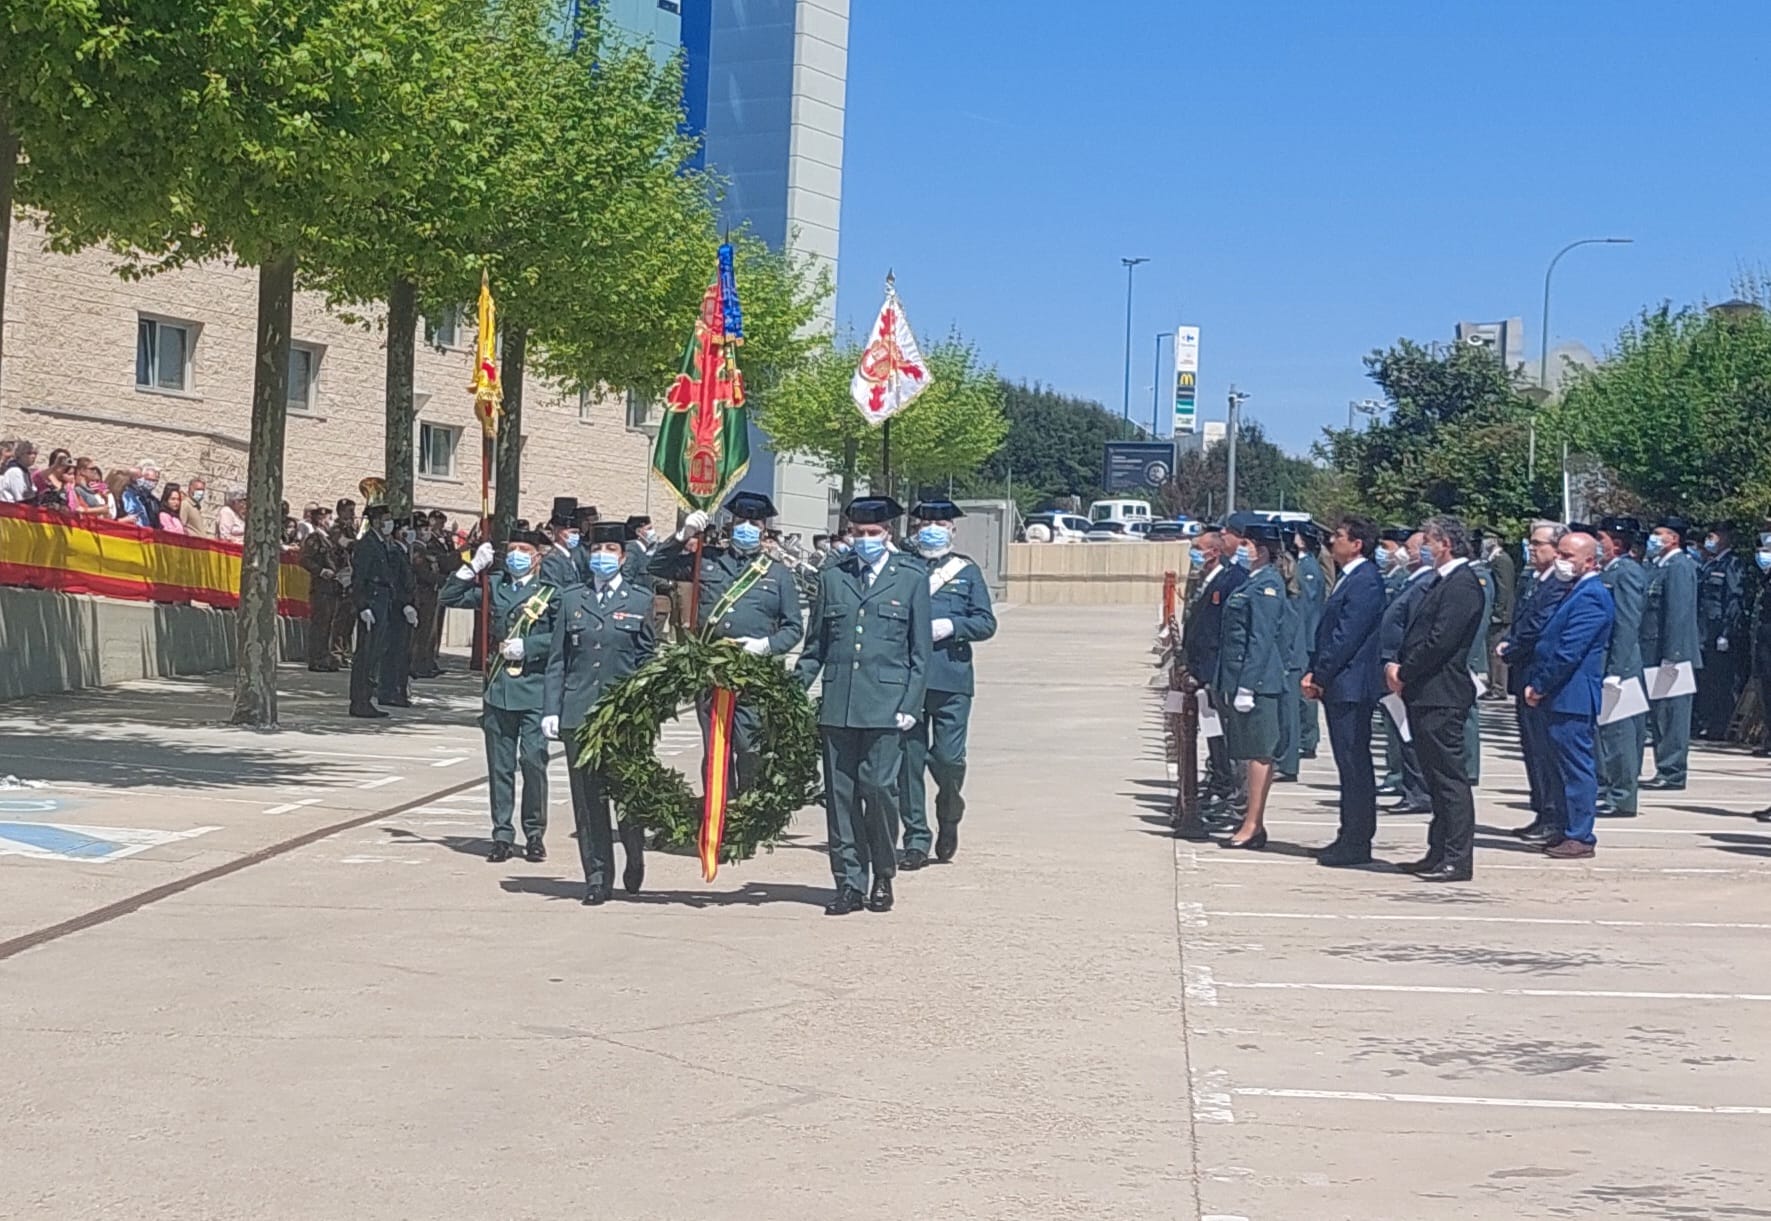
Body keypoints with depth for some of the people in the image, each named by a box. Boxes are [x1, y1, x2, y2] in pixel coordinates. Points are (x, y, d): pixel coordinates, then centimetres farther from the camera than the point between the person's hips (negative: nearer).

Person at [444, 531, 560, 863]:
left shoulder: (550, 593, 4)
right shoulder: (493, 587, 14)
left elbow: (561, 637, -3)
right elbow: (449, 597, 13)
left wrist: (527, 646, -11)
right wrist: (473, 567, 4)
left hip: (534, 689, -3)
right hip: (498, 688, 3)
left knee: (534, 761, -5)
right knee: (499, 766, 5)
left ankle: (535, 835, 7)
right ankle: (503, 836, 12)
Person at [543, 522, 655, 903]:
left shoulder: (640, 600, 6)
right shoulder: (571, 600, 11)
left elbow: (648, 658, 6)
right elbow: (557, 660, 9)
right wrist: (551, 709, 1)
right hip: (579, 711, 2)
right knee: (588, 797, 2)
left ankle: (635, 860, 24)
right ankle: (597, 876, 9)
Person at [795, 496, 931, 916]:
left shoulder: (911, 579, 7)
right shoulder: (832, 578, 14)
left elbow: (921, 652, 5)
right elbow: (815, 645, 17)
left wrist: (911, 705, -3)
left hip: (886, 705, -3)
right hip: (838, 705, 3)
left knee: (878, 787, -9)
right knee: (840, 795, 2)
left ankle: (882, 878, 8)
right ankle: (849, 884, 9)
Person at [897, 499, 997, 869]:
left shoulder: (967, 571, 11)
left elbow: (986, 623, 6)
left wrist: (951, 626, -10)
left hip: (952, 678, 0)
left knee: (948, 758, -6)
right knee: (910, 760, 1)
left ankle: (949, 815, 24)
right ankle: (916, 840, 9)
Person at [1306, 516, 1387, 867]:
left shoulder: (1365, 582, -15)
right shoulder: (1348, 578, 17)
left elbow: (1346, 637, -19)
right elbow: (1328, 632, 18)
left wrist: (1320, 677, -14)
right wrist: (1314, 673, 8)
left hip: (1351, 686, -10)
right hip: (1339, 686, 10)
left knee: (1354, 764, -6)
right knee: (1350, 764, 13)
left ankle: (1356, 842, -2)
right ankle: (1352, 838, 18)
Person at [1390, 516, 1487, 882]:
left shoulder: (1463, 585, -14)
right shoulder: (1444, 583, 18)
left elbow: (1440, 641, -21)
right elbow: (1420, 635, 20)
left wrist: (1404, 673, -12)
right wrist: (1399, 666, 4)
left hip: (1442, 696, -11)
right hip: (1426, 694, 11)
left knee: (1450, 777, -7)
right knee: (1437, 778, 14)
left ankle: (1457, 859, -4)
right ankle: (1440, 852, 20)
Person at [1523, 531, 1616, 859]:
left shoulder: (1590, 597, -15)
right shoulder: (1577, 593, 17)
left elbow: (1568, 652, -20)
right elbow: (1550, 644, 21)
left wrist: (1539, 687, -13)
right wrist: (1537, 685, 11)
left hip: (1572, 697, -10)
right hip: (1562, 696, 10)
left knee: (1576, 766, -6)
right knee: (1567, 766, 14)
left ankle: (1580, 837, -2)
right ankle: (1571, 831, 20)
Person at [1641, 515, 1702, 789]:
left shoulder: (1679, 566, -12)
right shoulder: (1659, 566, 17)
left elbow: (1679, 614, -18)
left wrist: (1671, 656, -22)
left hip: (1672, 654, -10)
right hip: (1655, 654, 10)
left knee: (1671, 713, -6)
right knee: (1659, 713, 11)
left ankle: (1672, 773, -3)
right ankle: (1666, 770, 17)